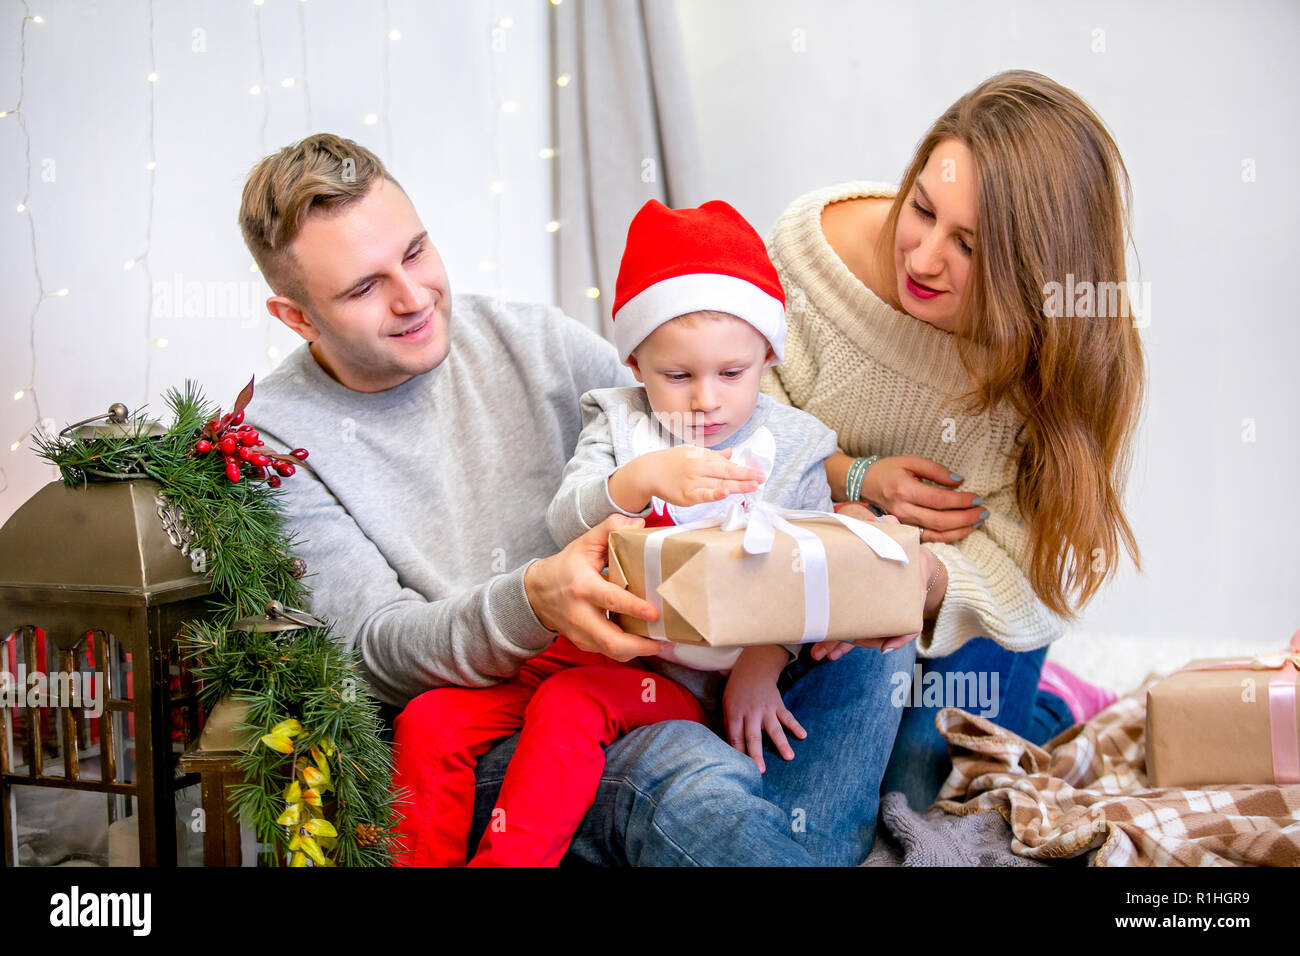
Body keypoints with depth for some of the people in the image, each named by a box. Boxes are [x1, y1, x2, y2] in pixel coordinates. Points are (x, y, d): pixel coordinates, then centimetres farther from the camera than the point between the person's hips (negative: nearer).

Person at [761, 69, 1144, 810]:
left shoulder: (1074, 354, -26)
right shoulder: (819, 240, -24)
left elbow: (1021, 563, -24)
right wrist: (857, 481, -28)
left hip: (971, 595, -2)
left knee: (915, 782, -12)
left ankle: (1066, 709, 20)